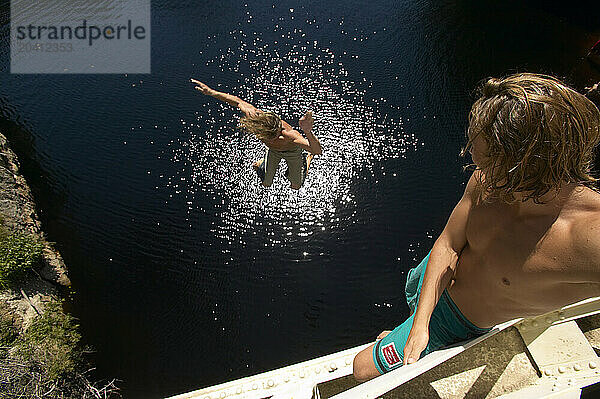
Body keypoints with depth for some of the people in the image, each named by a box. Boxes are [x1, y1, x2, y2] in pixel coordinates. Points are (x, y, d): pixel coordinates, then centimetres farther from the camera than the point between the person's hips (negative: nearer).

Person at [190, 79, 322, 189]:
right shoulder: (255, 116, -41)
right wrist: (211, 92, -22)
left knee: (295, 186, 19)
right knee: (266, 184, 16)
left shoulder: (289, 134, -53)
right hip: (273, 150, 3)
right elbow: (238, 101, -22)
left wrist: (308, 132, -83)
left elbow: (318, 151, -63)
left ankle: (306, 159, 45)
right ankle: (265, 160, 47)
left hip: (292, 151, -3)